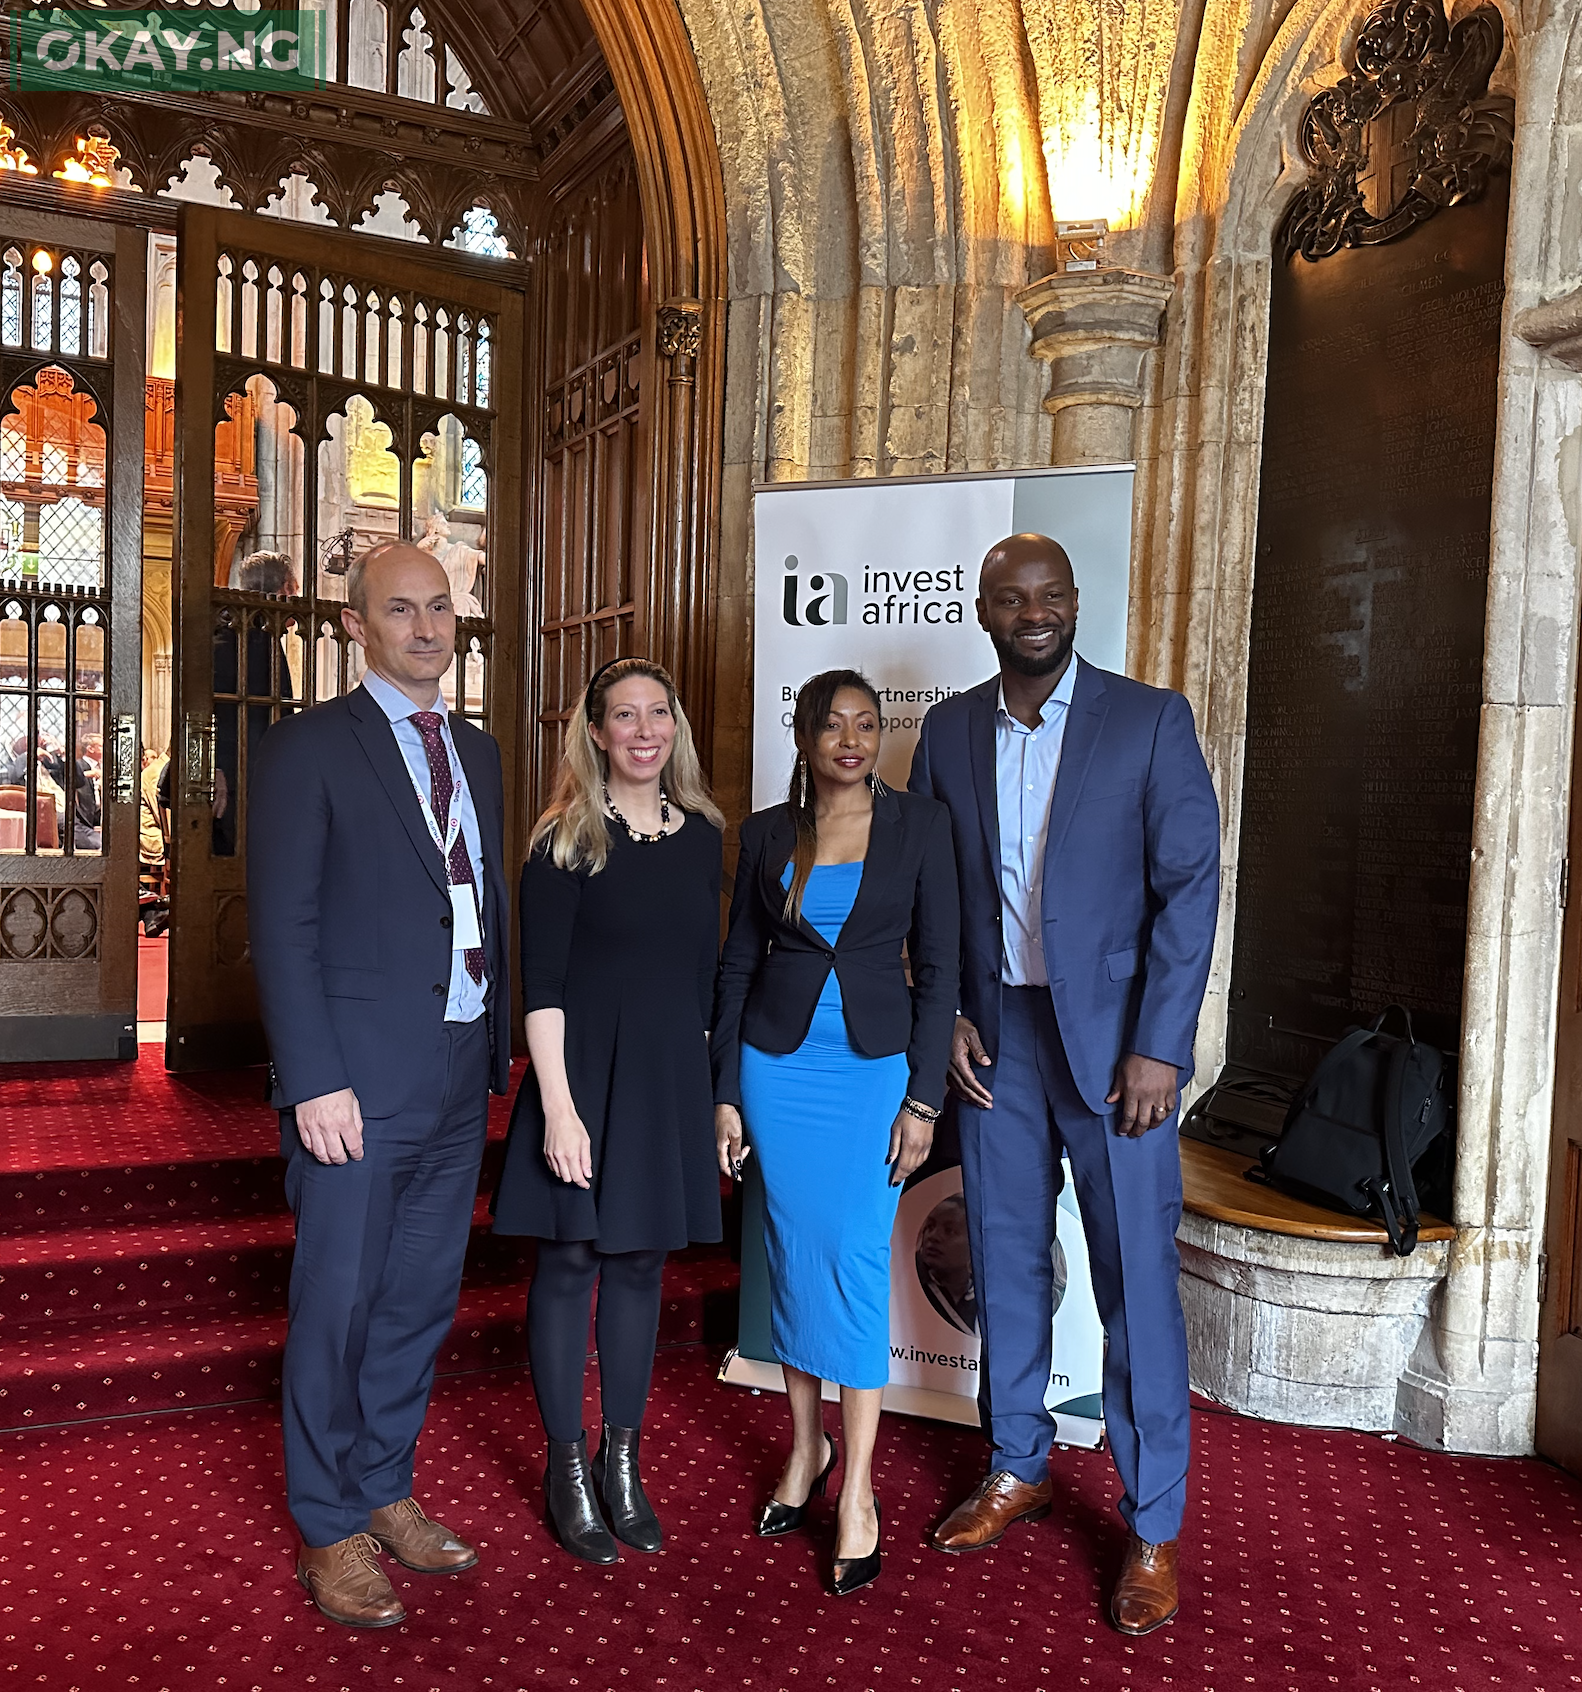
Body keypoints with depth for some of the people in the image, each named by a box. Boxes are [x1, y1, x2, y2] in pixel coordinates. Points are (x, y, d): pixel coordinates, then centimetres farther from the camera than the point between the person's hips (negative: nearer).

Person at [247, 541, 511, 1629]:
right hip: (359, 1081, -6)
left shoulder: (476, 752, 13)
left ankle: (386, 1490, 34)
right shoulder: (308, 750, -6)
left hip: (461, 1076, 6)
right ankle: (331, 1533, 24)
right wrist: (315, 1082, -15)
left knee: (424, 1301, 16)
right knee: (339, 1307, 6)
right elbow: (282, 928, -10)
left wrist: (501, 1045, 10)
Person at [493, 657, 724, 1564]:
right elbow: (542, 982, -10)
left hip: (672, 1076, 4)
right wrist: (558, 1105, -16)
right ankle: (568, 1466, 23)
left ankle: (623, 1461, 28)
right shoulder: (568, 839, -7)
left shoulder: (700, 834, 7)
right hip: (585, 1070, -4)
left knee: (641, 1263, 13)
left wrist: (707, 1086, 9)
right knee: (571, 1260, 6)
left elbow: (706, 970, 11)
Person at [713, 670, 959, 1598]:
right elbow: (738, 962, 6)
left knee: (856, 1262, -3)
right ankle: (807, 1443, 29)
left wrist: (924, 1098, -7)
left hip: (875, 1066, -2)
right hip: (778, 1064, 2)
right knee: (793, 1254, 10)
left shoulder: (921, 824, -2)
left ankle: (856, 1490, 10)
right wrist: (726, 1092, 4)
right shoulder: (767, 834, 3)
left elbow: (938, 967, -2)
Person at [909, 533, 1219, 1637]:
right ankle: (1018, 1469, 34)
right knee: (1006, 1263, 15)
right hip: (993, 1039, 4)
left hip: (1114, 1040, -3)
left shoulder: (1150, 719, -5)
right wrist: (947, 1016, 0)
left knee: (1137, 1281, 2)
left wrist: (1158, 1047, -13)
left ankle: (1153, 1528, 19)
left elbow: (1190, 885, -8)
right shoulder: (950, 730, 6)